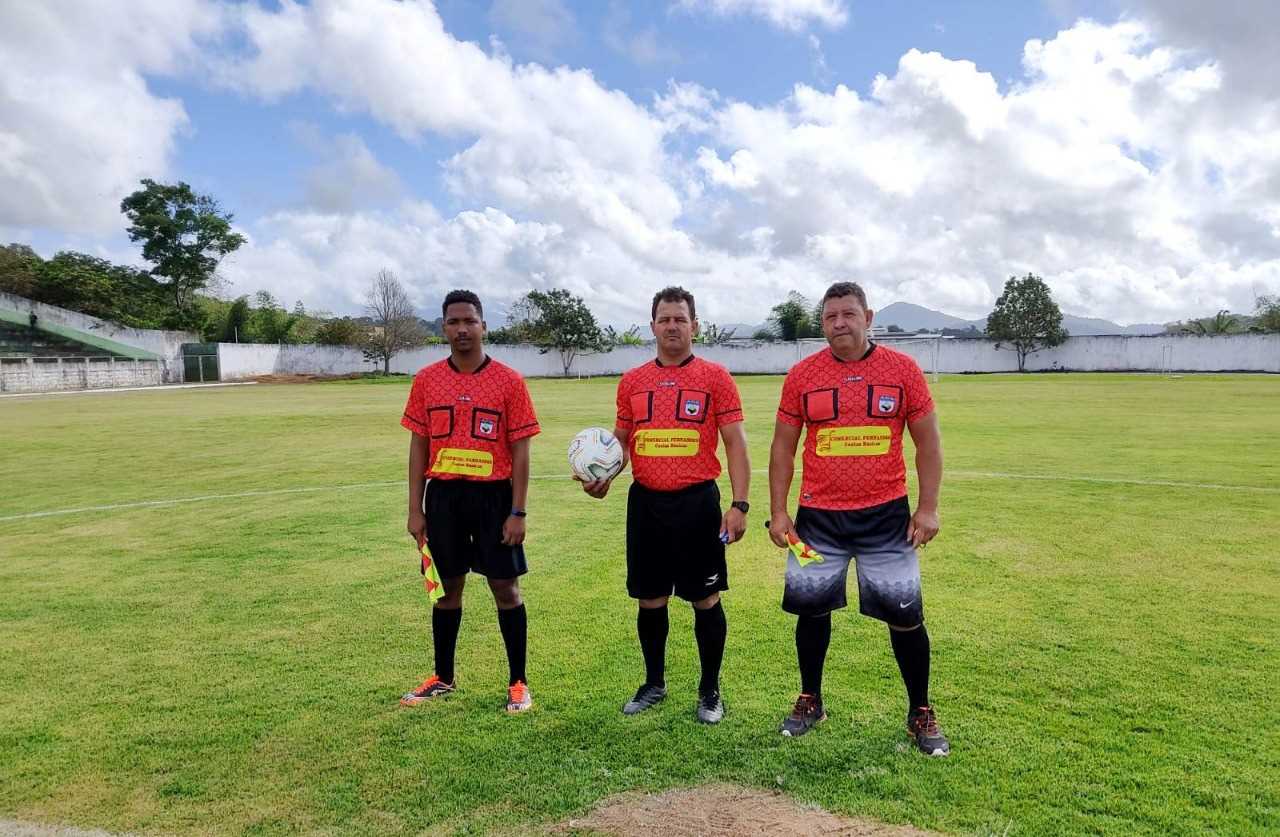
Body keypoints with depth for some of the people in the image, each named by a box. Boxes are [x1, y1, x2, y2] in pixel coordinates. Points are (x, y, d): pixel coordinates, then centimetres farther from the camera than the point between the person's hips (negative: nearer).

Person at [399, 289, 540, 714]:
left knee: (505, 587, 4)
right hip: (443, 496, 3)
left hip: (493, 495, -3)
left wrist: (517, 512, -9)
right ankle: (443, 677, 31)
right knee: (447, 587, 14)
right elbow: (418, 446, 6)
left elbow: (520, 450, -5)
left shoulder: (509, 381, -5)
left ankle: (518, 682, 18)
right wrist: (415, 509, 2)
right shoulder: (426, 380, 3)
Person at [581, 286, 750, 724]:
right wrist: (604, 475, -3)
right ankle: (654, 683, 32)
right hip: (645, 502, 4)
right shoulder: (632, 381, 7)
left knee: (705, 598, 6)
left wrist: (739, 503, -12)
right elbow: (621, 439, 16)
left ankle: (710, 691, 24)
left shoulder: (715, 377, -3)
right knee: (649, 598, 13)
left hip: (697, 502, -3)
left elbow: (735, 442, -5)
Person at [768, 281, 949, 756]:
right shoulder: (802, 375, 0)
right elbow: (783, 447, 4)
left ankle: (920, 713, 26)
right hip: (818, 518, 1)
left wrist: (928, 507, -3)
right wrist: (778, 512, 0)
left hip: (886, 517, -1)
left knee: (906, 615, 4)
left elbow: (927, 443, 3)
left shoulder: (902, 369, -2)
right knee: (811, 609, 9)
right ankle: (810, 701, 32)